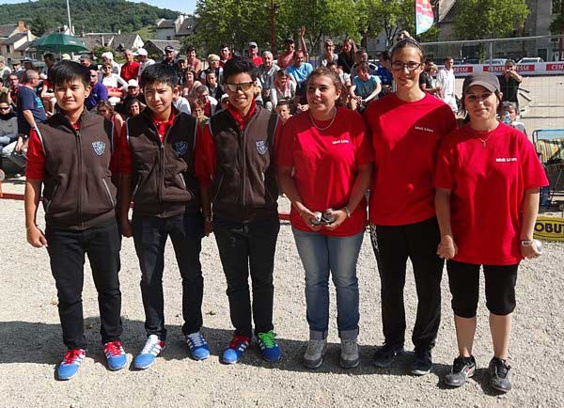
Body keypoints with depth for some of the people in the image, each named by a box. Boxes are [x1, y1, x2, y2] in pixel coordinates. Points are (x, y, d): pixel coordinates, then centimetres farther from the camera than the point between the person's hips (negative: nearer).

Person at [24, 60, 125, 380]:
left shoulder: (106, 127, -2)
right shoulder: (42, 133, -3)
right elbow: (34, 182, 0)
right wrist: (31, 224, -1)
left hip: (103, 223, 0)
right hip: (62, 228, 0)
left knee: (109, 287, 13)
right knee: (68, 291, 11)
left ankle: (113, 340, 33)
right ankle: (75, 347, 30)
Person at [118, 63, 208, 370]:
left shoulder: (189, 125, -2)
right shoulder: (132, 128, 1)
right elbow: (125, 176, 5)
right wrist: (124, 217, 5)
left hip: (185, 212, -1)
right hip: (146, 215, 1)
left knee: (191, 274, 10)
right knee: (150, 277, 11)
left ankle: (192, 330, 29)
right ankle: (155, 335, 27)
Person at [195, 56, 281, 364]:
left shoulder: (271, 122, -6)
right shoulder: (214, 126, -3)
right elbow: (204, 174, 2)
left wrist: (271, 202, 0)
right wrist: (207, 214, 3)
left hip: (263, 215, -1)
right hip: (227, 218, 1)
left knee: (263, 280, 13)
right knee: (236, 281, 14)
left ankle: (264, 331, 31)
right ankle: (242, 333, 31)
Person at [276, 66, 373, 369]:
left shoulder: (353, 122, -9)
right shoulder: (294, 125, -4)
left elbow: (366, 170, -8)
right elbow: (284, 171, 0)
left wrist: (347, 210, -13)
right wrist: (299, 207, -11)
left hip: (347, 219, -2)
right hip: (306, 219, 2)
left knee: (345, 280, 12)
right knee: (315, 280, 15)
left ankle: (349, 337, 31)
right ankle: (317, 336, 32)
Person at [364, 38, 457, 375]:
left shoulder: (440, 111, -5)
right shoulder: (376, 110, 0)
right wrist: (370, 207, 2)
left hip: (427, 215, -1)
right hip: (386, 215, 2)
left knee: (428, 287, 12)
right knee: (391, 285, 16)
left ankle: (424, 345, 33)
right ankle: (393, 341, 37)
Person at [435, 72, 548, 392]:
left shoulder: (517, 141, -7)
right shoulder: (453, 143, -6)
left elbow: (532, 192, -4)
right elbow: (443, 193, -6)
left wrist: (526, 238, -6)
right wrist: (447, 237, -10)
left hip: (505, 243, 0)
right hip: (462, 243, 1)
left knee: (502, 304, 16)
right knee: (464, 304, 15)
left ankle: (500, 362, 35)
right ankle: (465, 360, 34)